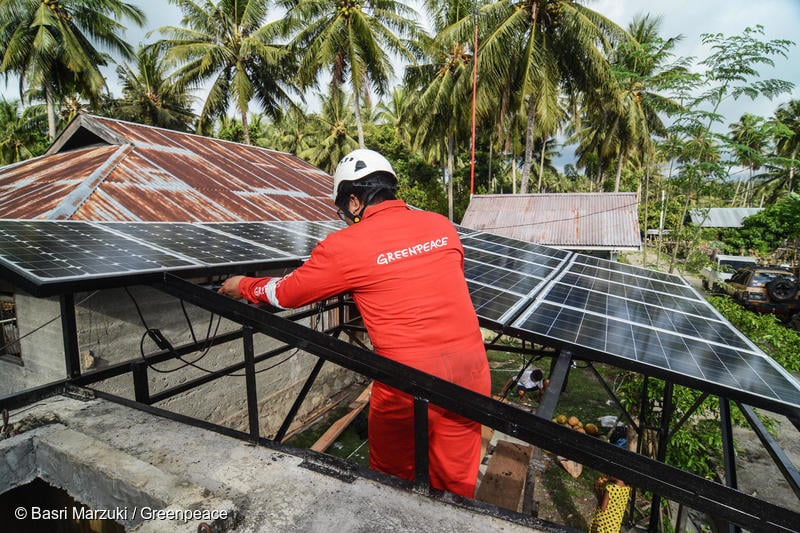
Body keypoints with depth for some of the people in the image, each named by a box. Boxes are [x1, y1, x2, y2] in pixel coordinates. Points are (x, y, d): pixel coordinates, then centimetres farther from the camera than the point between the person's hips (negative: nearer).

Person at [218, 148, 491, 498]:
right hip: (471, 368, 5)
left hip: (409, 381, -4)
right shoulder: (443, 225, 4)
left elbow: (287, 293, 6)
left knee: (392, 482, 23)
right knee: (456, 484, 22)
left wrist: (243, 287, 25)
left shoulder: (345, 246, -8)